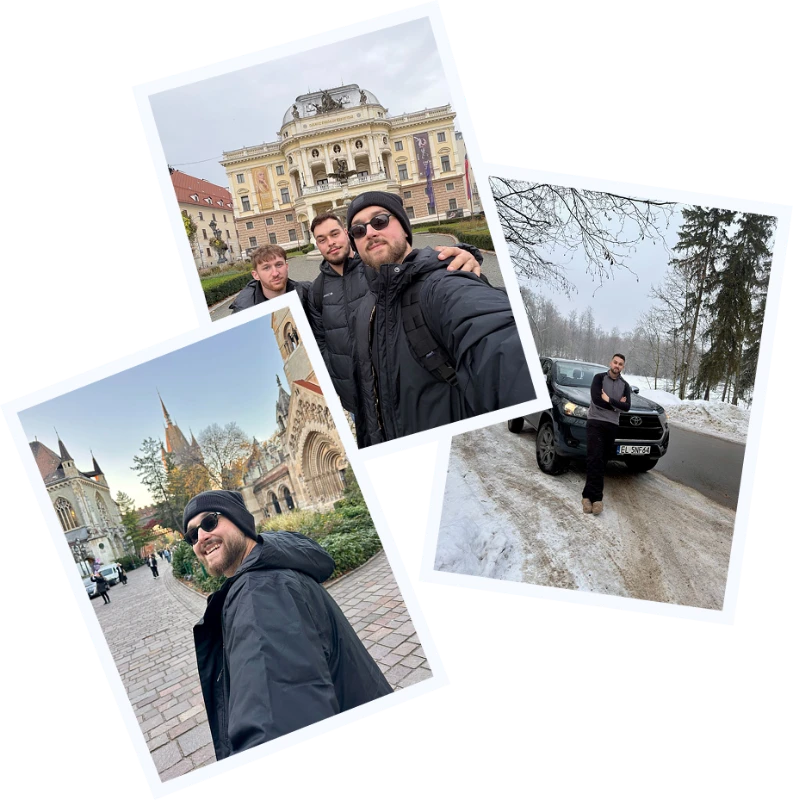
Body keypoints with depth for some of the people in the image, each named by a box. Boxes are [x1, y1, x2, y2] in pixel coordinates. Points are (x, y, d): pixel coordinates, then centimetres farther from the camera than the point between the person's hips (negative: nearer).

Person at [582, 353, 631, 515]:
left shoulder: (624, 385, 13)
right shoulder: (599, 378, 1)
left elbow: (627, 407, 0)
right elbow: (596, 399, -13)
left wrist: (609, 400, -12)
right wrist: (616, 404, -4)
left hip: (612, 425, 5)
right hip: (595, 422, -5)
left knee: (602, 461, 2)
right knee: (594, 459, -15)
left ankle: (589, 494, 6)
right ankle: (596, 497, -19)